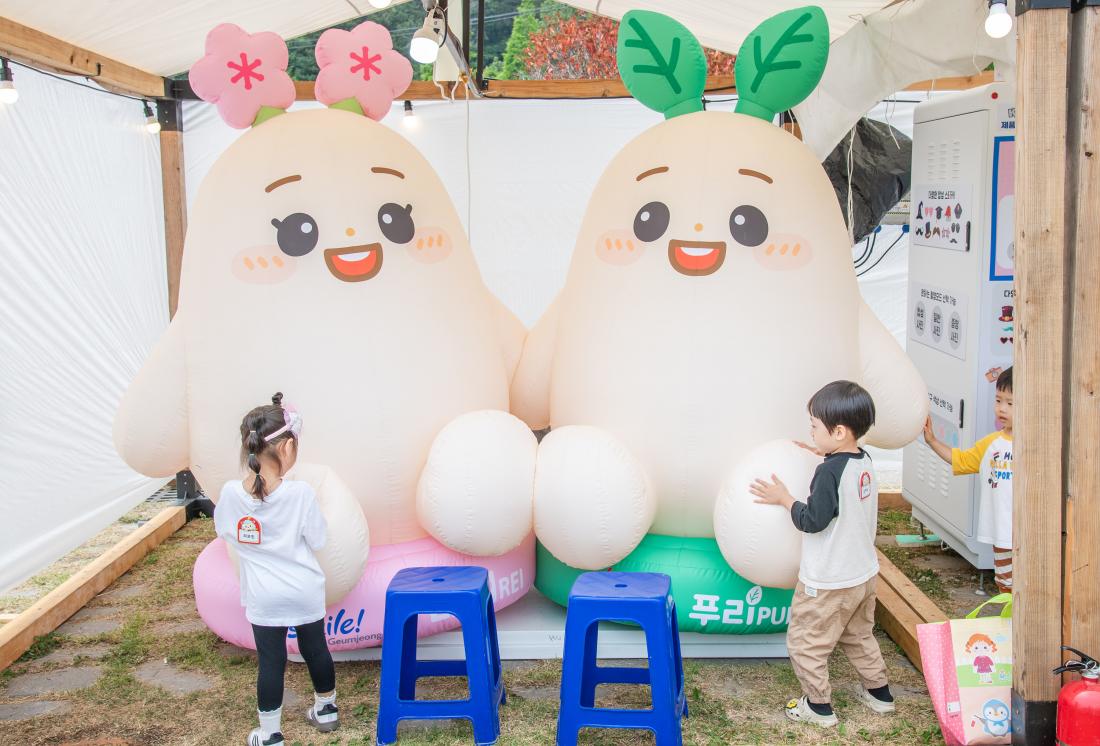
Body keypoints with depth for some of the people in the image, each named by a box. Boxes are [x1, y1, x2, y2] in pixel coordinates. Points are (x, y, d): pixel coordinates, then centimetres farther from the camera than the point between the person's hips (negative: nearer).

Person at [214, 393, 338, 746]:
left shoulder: (231, 493, -12)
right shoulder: (301, 494, -19)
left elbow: (224, 531, 6)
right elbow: (317, 539, -9)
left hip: (264, 597, 0)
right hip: (305, 592, 0)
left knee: (270, 660, 8)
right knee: (315, 648, 19)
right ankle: (326, 710, 39)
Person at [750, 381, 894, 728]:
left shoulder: (830, 471, -26)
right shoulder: (863, 462, -1)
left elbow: (813, 521, -24)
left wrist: (785, 498, -12)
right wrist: (825, 455, 12)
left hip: (828, 582, -9)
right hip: (864, 574, 9)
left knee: (805, 642, 7)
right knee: (859, 636, 27)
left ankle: (818, 706, 16)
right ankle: (878, 692, 36)